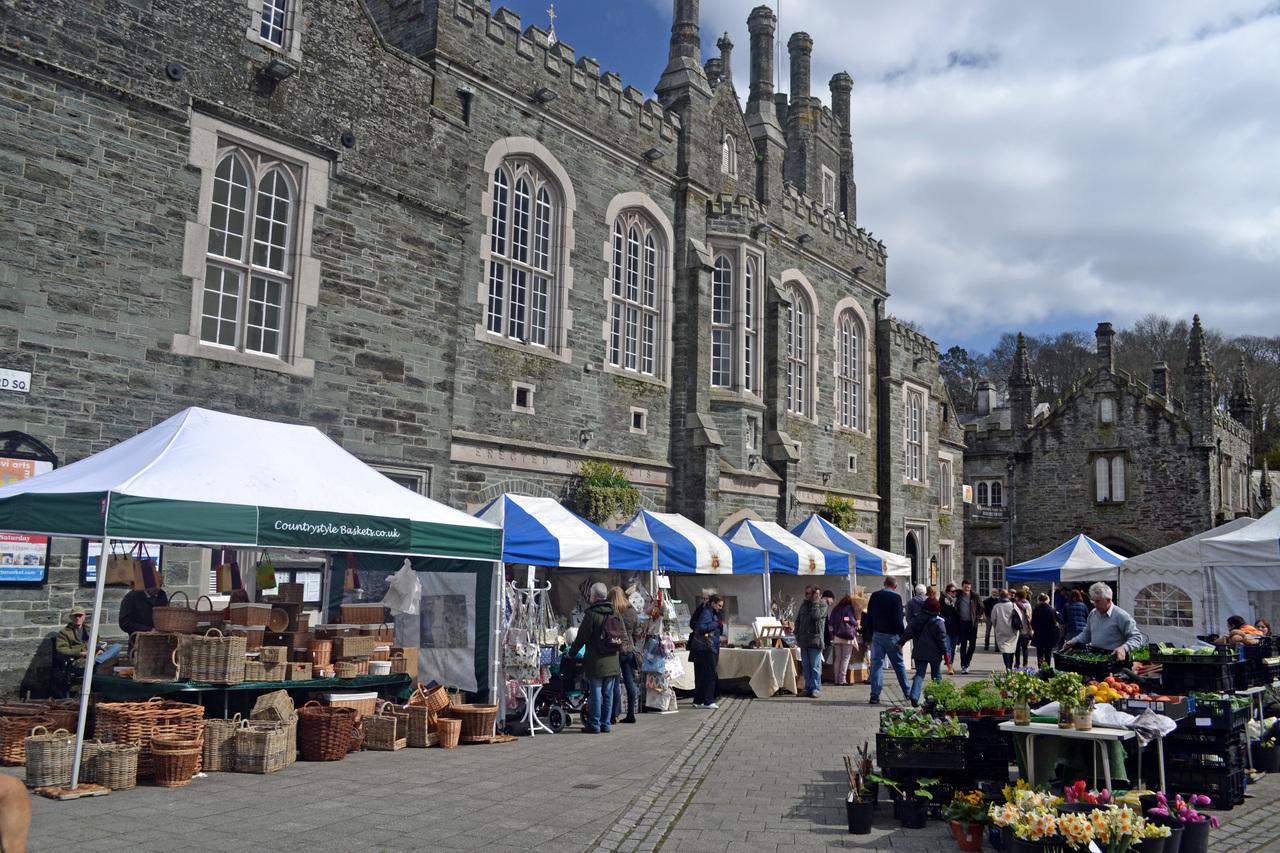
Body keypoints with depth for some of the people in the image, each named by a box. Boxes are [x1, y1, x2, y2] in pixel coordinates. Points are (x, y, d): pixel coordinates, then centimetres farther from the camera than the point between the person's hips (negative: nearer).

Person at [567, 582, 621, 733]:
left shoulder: (592, 614, -12)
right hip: (612, 661, 6)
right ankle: (606, 724, 15)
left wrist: (571, 653, 4)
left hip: (596, 662, -6)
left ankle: (594, 725, 4)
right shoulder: (614, 613, 7)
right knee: (608, 693, 10)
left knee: (595, 693, 0)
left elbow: (581, 637, -9)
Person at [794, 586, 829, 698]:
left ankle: (815, 688, -1)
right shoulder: (804, 604, 15)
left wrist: (815, 601, -11)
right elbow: (797, 620, 18)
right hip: (803, 640, 6)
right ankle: (808, 688, 13)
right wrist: (797, 636, 9)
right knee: (806, 666, 8)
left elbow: (816, 616, -20)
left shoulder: (822, 604, -2)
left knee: (815, 666, -5)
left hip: (815, 640, -6)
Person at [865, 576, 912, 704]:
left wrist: (871, 633, 13)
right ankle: (907, 692, 20)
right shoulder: (896, 597, -9)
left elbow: (869, 617, 7)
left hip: (877, 635, 3)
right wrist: (902, 636, -4)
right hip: (891, 636, -3)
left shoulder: (874, 596, 4)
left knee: (876, 664, 2)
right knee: (899, 664, 10)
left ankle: (875, 695, -4)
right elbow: (898, 619, -13)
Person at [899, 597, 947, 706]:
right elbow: (942, 638, -9)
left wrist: (900, 643, 7)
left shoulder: (916, 619, 2)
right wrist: (945, 652, -3)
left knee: (919, 674, 2)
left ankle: (914, 696, -17)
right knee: (937, 675, 14)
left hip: (919, 653, 2)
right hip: (934, 653, -2)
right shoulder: (938, 622, -8)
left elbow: (908, 632, 1)